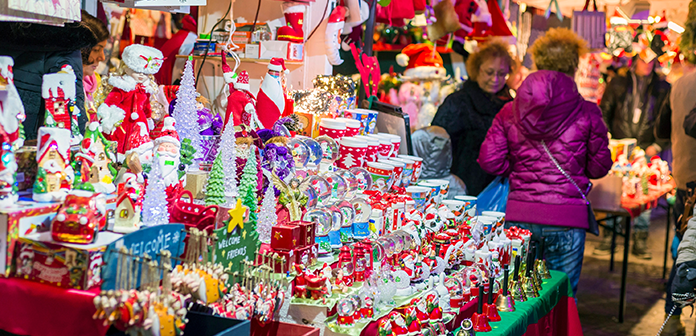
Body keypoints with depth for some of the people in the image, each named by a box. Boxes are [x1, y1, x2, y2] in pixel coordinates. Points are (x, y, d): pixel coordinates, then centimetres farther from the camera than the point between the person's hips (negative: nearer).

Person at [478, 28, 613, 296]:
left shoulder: (511, 111, 3)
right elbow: (600, 167, 3)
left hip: (519, 216, 2)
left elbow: (489, 161, -1)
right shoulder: (587, 113, -3)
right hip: (567, 217, -2)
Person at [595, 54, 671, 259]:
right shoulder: (618, 83, 8)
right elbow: (604, 113, 10)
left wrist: (657, 145, -2)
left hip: (646, 151, 0)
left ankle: (640, 242, 9)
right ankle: (608, 238, 7)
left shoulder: (663, 88, 8)